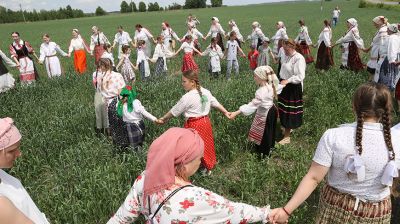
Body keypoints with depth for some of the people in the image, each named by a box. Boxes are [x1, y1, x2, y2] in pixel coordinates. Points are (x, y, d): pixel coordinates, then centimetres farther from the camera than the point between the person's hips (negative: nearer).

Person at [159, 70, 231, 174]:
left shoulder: (187, 97, -20)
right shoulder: (206, 92, 1)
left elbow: (174, 111, -10)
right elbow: (216, 103, 11)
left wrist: (164, 118, 4)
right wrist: (226, 112, 25)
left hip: (194, 125, -8)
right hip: (205, 122, 8)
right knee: (206, 146, 22)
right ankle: (208, 168, 38)